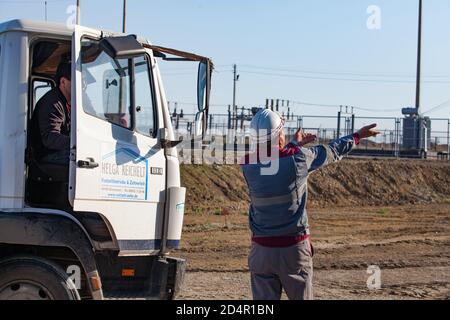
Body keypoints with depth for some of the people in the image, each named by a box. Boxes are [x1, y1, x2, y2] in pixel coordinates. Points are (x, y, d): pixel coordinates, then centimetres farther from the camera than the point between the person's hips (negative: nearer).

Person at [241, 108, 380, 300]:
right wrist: (358, 136, 24)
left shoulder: (247, 164, -4)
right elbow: (331, 151, 6)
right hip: (295, 248, -1)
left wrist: (295, 144, 35)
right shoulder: (298, 157, -11)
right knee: (301, 297, 11)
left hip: (262, 249, 2)